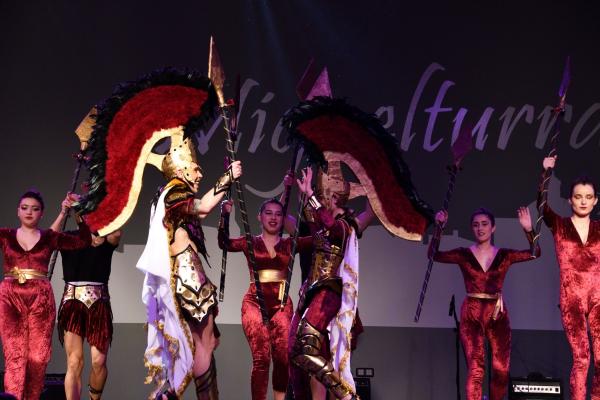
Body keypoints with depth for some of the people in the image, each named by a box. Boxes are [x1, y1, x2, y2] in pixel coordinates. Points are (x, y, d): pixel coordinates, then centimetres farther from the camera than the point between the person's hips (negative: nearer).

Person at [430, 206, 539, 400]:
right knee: (475, 369, -7)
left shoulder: (504, 255, 5)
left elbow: (535, 253, -6)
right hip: (471, 315, -2)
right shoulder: (464, 254, 2)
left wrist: (529, 229, -21)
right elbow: (434, 255, -10)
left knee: (501, 369, 2)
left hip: (498, 315, 2)